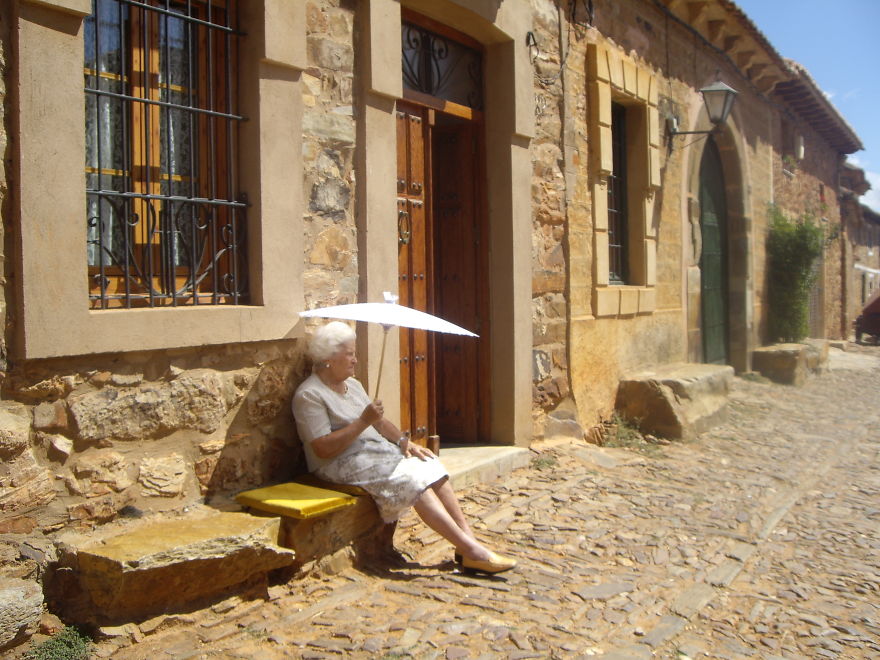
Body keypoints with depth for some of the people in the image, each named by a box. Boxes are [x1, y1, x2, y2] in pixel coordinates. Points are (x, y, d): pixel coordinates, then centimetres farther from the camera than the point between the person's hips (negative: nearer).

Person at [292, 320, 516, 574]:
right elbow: (323, 449, -20)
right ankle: (471, 550, -25)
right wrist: (363, 422, -22)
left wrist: (403, 441, -1)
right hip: (344, 465, -8)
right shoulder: (309, 396, -12)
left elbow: (379, 422, 17)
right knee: (414, 480, -25)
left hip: (376, 449, 8)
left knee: (431, 467, -14)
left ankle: (468, 537, -19)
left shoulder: (353, 384, 16)